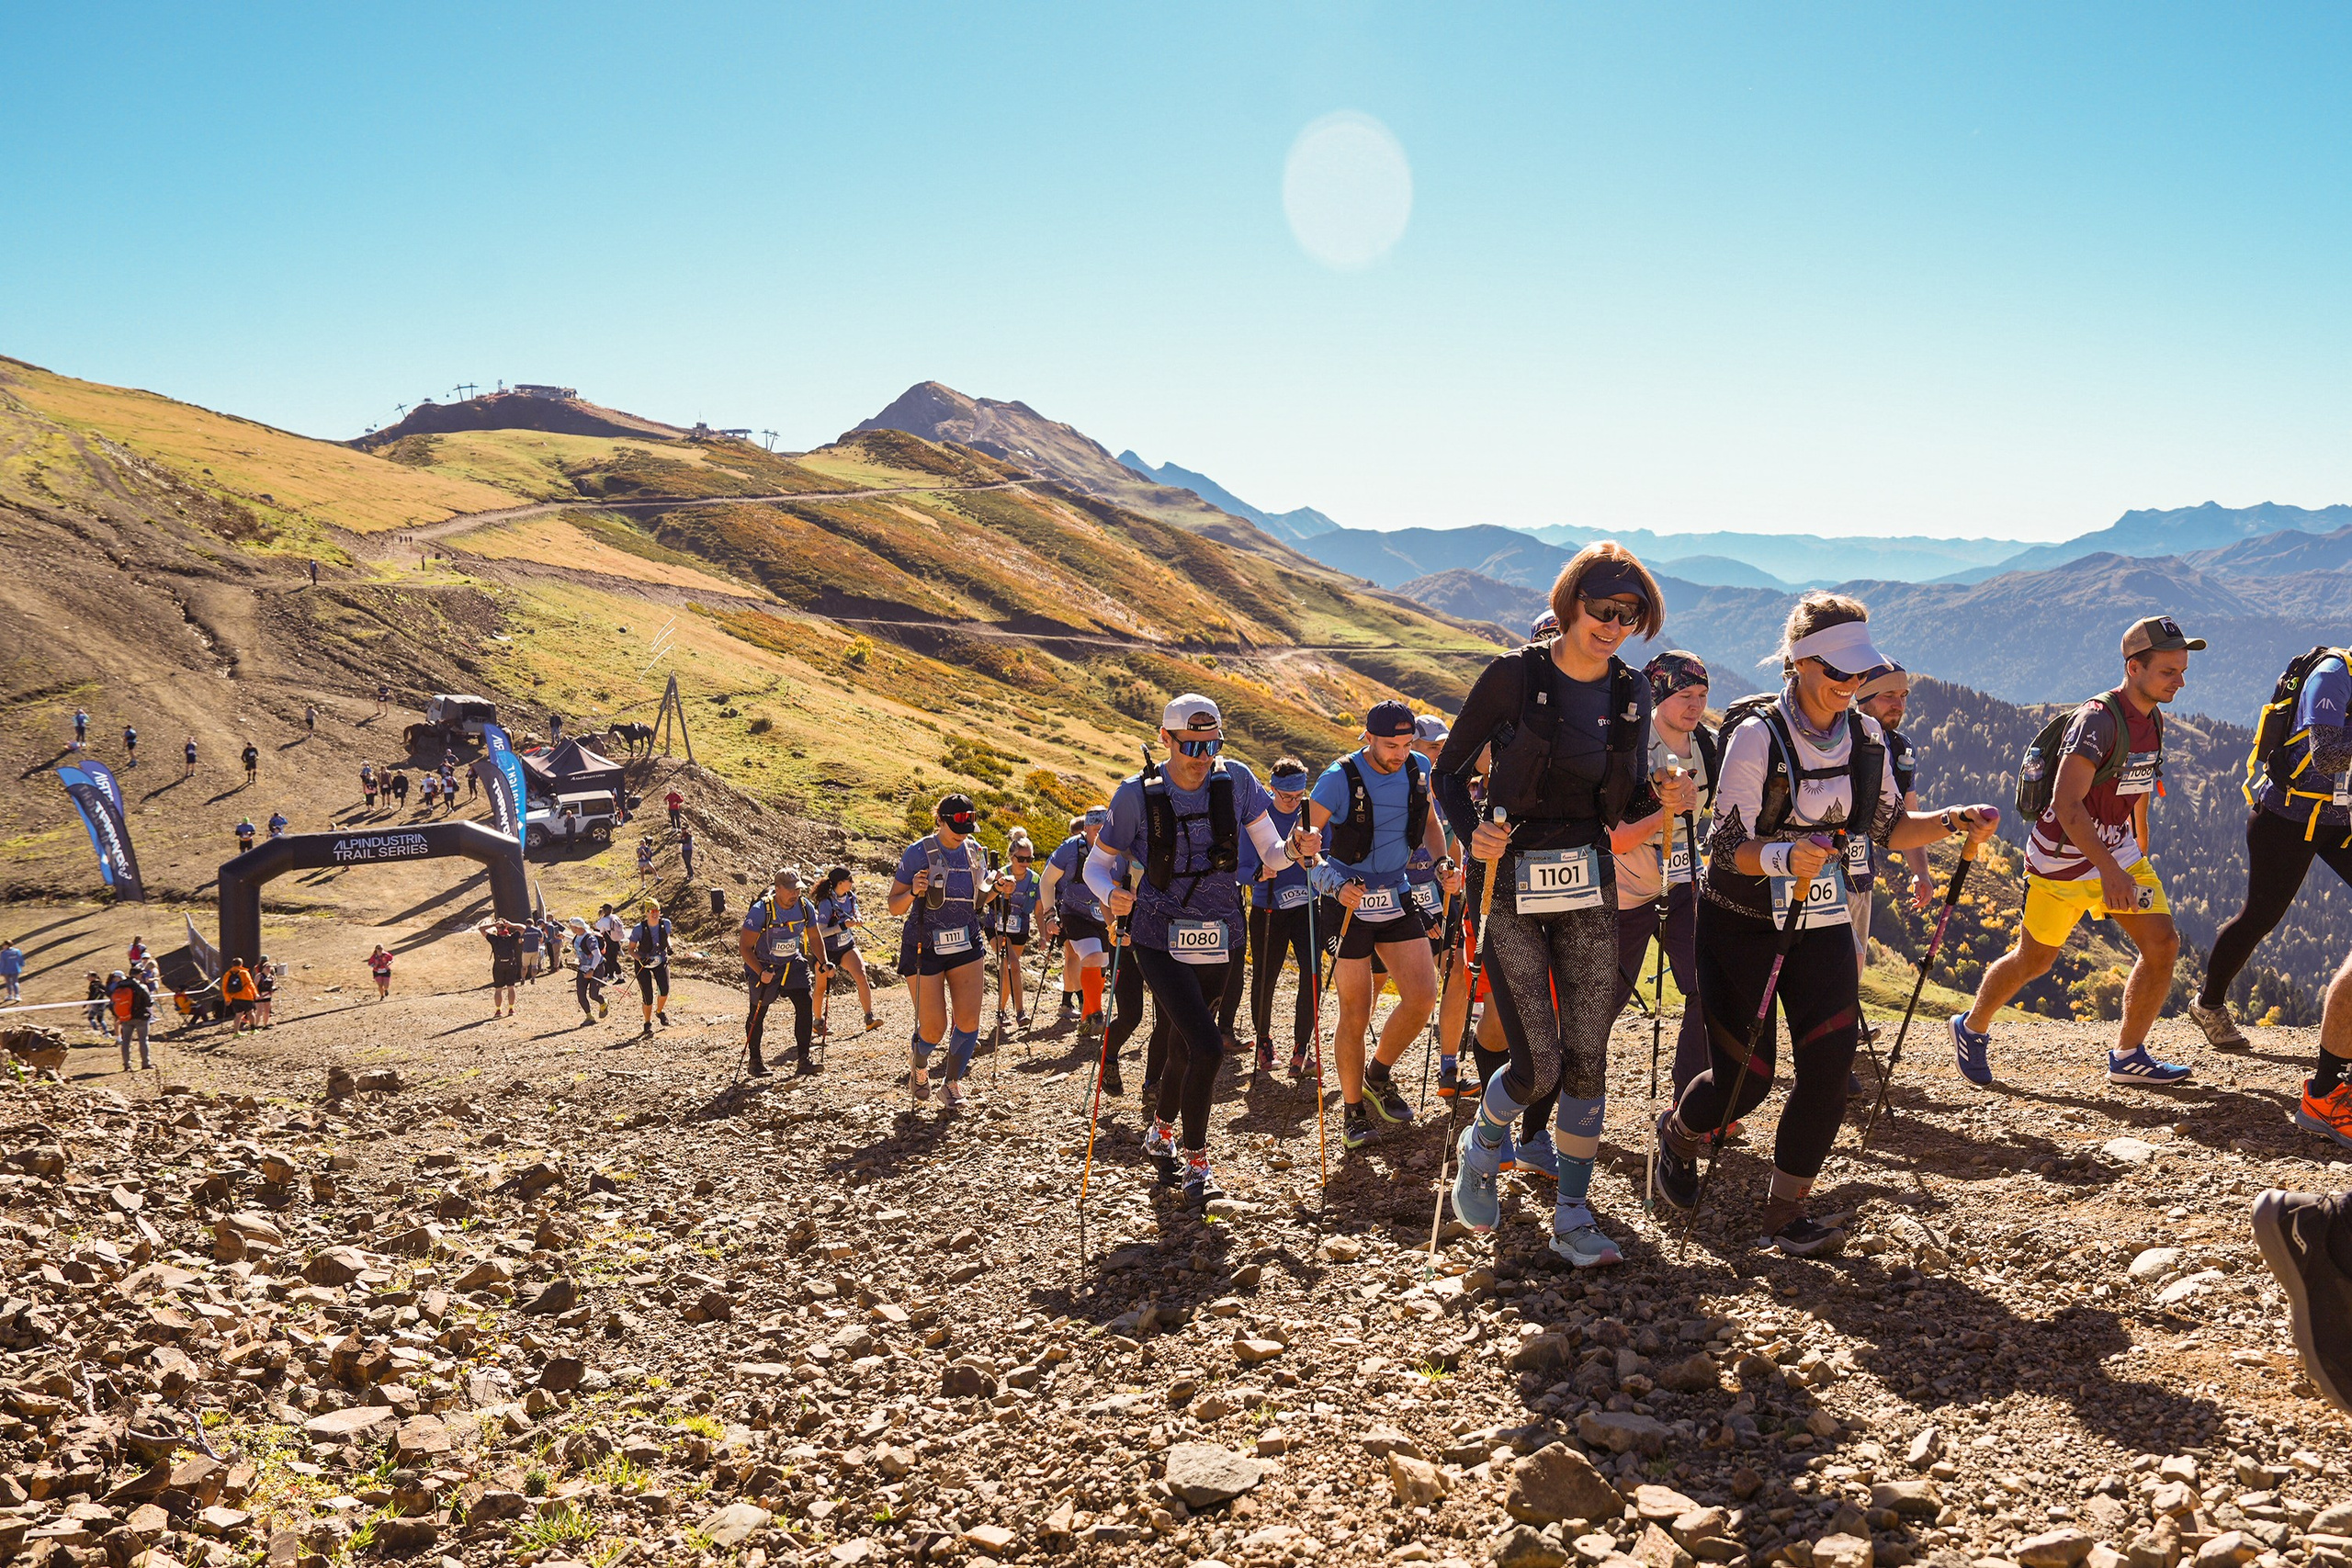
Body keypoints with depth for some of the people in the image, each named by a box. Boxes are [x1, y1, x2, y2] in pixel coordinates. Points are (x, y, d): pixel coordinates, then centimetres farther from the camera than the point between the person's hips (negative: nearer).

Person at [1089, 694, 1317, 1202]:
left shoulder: (1235, 781, -4)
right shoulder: (1137, 794, -10)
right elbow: (1097, 865, -2)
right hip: (1161, 941, -3)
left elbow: (1271, 853, 1)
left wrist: (1295, 848, -22)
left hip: (1217, 941, 3)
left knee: (1183, 1052, 17)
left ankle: (1162, 1131, 47)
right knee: (1207, 1047, -18)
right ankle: (1195, 1161, 2)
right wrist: (1111, 895, -23)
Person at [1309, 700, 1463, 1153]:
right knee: (1355, 1013, -1)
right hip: (1348, 903, -5)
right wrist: (1334, 883, -32)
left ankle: (1378, 1077, 20)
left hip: (1397, 897, 5)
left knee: (1423, 997, -5)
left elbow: (1428, 822, 17)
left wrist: (1442, 864, 0)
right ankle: (1353, 1110, 16)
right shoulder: (1340, 778, -17)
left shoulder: (1418, 770, -2)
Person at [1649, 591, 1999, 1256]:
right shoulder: (1757, 734, -18)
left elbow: (1888, 828, 8)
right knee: (1746, 1077, -3)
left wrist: (1953, 823, -9)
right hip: (1743, 924, -5)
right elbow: (1729, 846, -21)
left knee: (1831, 1062, -9)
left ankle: (1785, 1214, 5)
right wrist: (1787, 857, -40)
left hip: (1823, 923, 5)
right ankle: (1676, 1135, 32)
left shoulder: (1866, 735, 0)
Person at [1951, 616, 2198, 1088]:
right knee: (2033, 961, 5)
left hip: (2119, 854, 7)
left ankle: (2127, 1056, 9)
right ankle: (1972, 1027, 29)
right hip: (2062, 859, -7)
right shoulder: (2098, 719, -23)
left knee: (2162, 944, -4)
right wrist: (2109, 869, -35)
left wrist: (2140, 853, 28)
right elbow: (2066, 803, -30)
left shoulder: (2152, 720, 4)